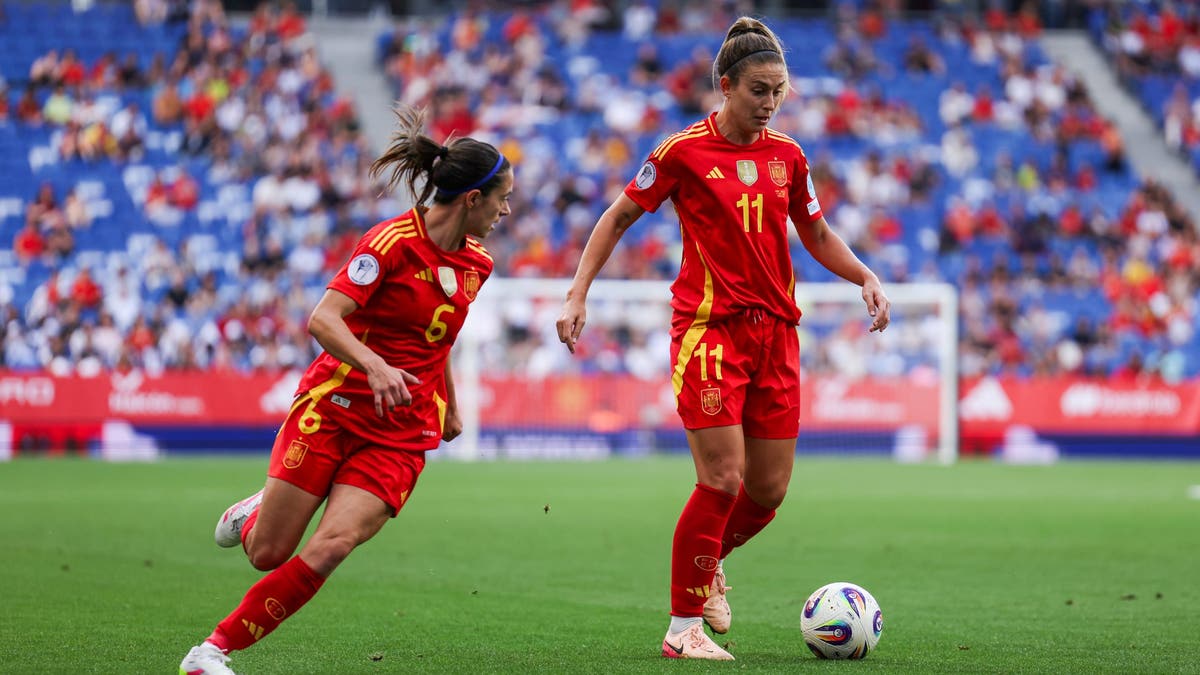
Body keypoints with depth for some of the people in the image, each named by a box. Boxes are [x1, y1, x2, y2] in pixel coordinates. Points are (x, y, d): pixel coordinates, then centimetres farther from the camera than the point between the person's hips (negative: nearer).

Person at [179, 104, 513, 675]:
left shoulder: (476, 264, 9)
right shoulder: (392, 241, -12)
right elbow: (322, 320, -21)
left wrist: (450, 408, 35)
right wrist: (373, 365, -37)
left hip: (403, 432, 4)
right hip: (335, 406, -4)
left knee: (331, 547, -17)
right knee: (266, 552, -2)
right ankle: (253, 513, 36)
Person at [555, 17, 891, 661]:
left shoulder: (787, 155, 8)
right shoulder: (684, 152, -5)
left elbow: (817, 234, 22)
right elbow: (617, 218, 3)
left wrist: (866, 278, 6)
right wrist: (577, 293, -5)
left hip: (775, 331, 5)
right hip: (709, 329, -5)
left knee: (769, 491, 3)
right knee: (722, 480, -14)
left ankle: (709, 561, 34)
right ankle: (683, 627, -2)